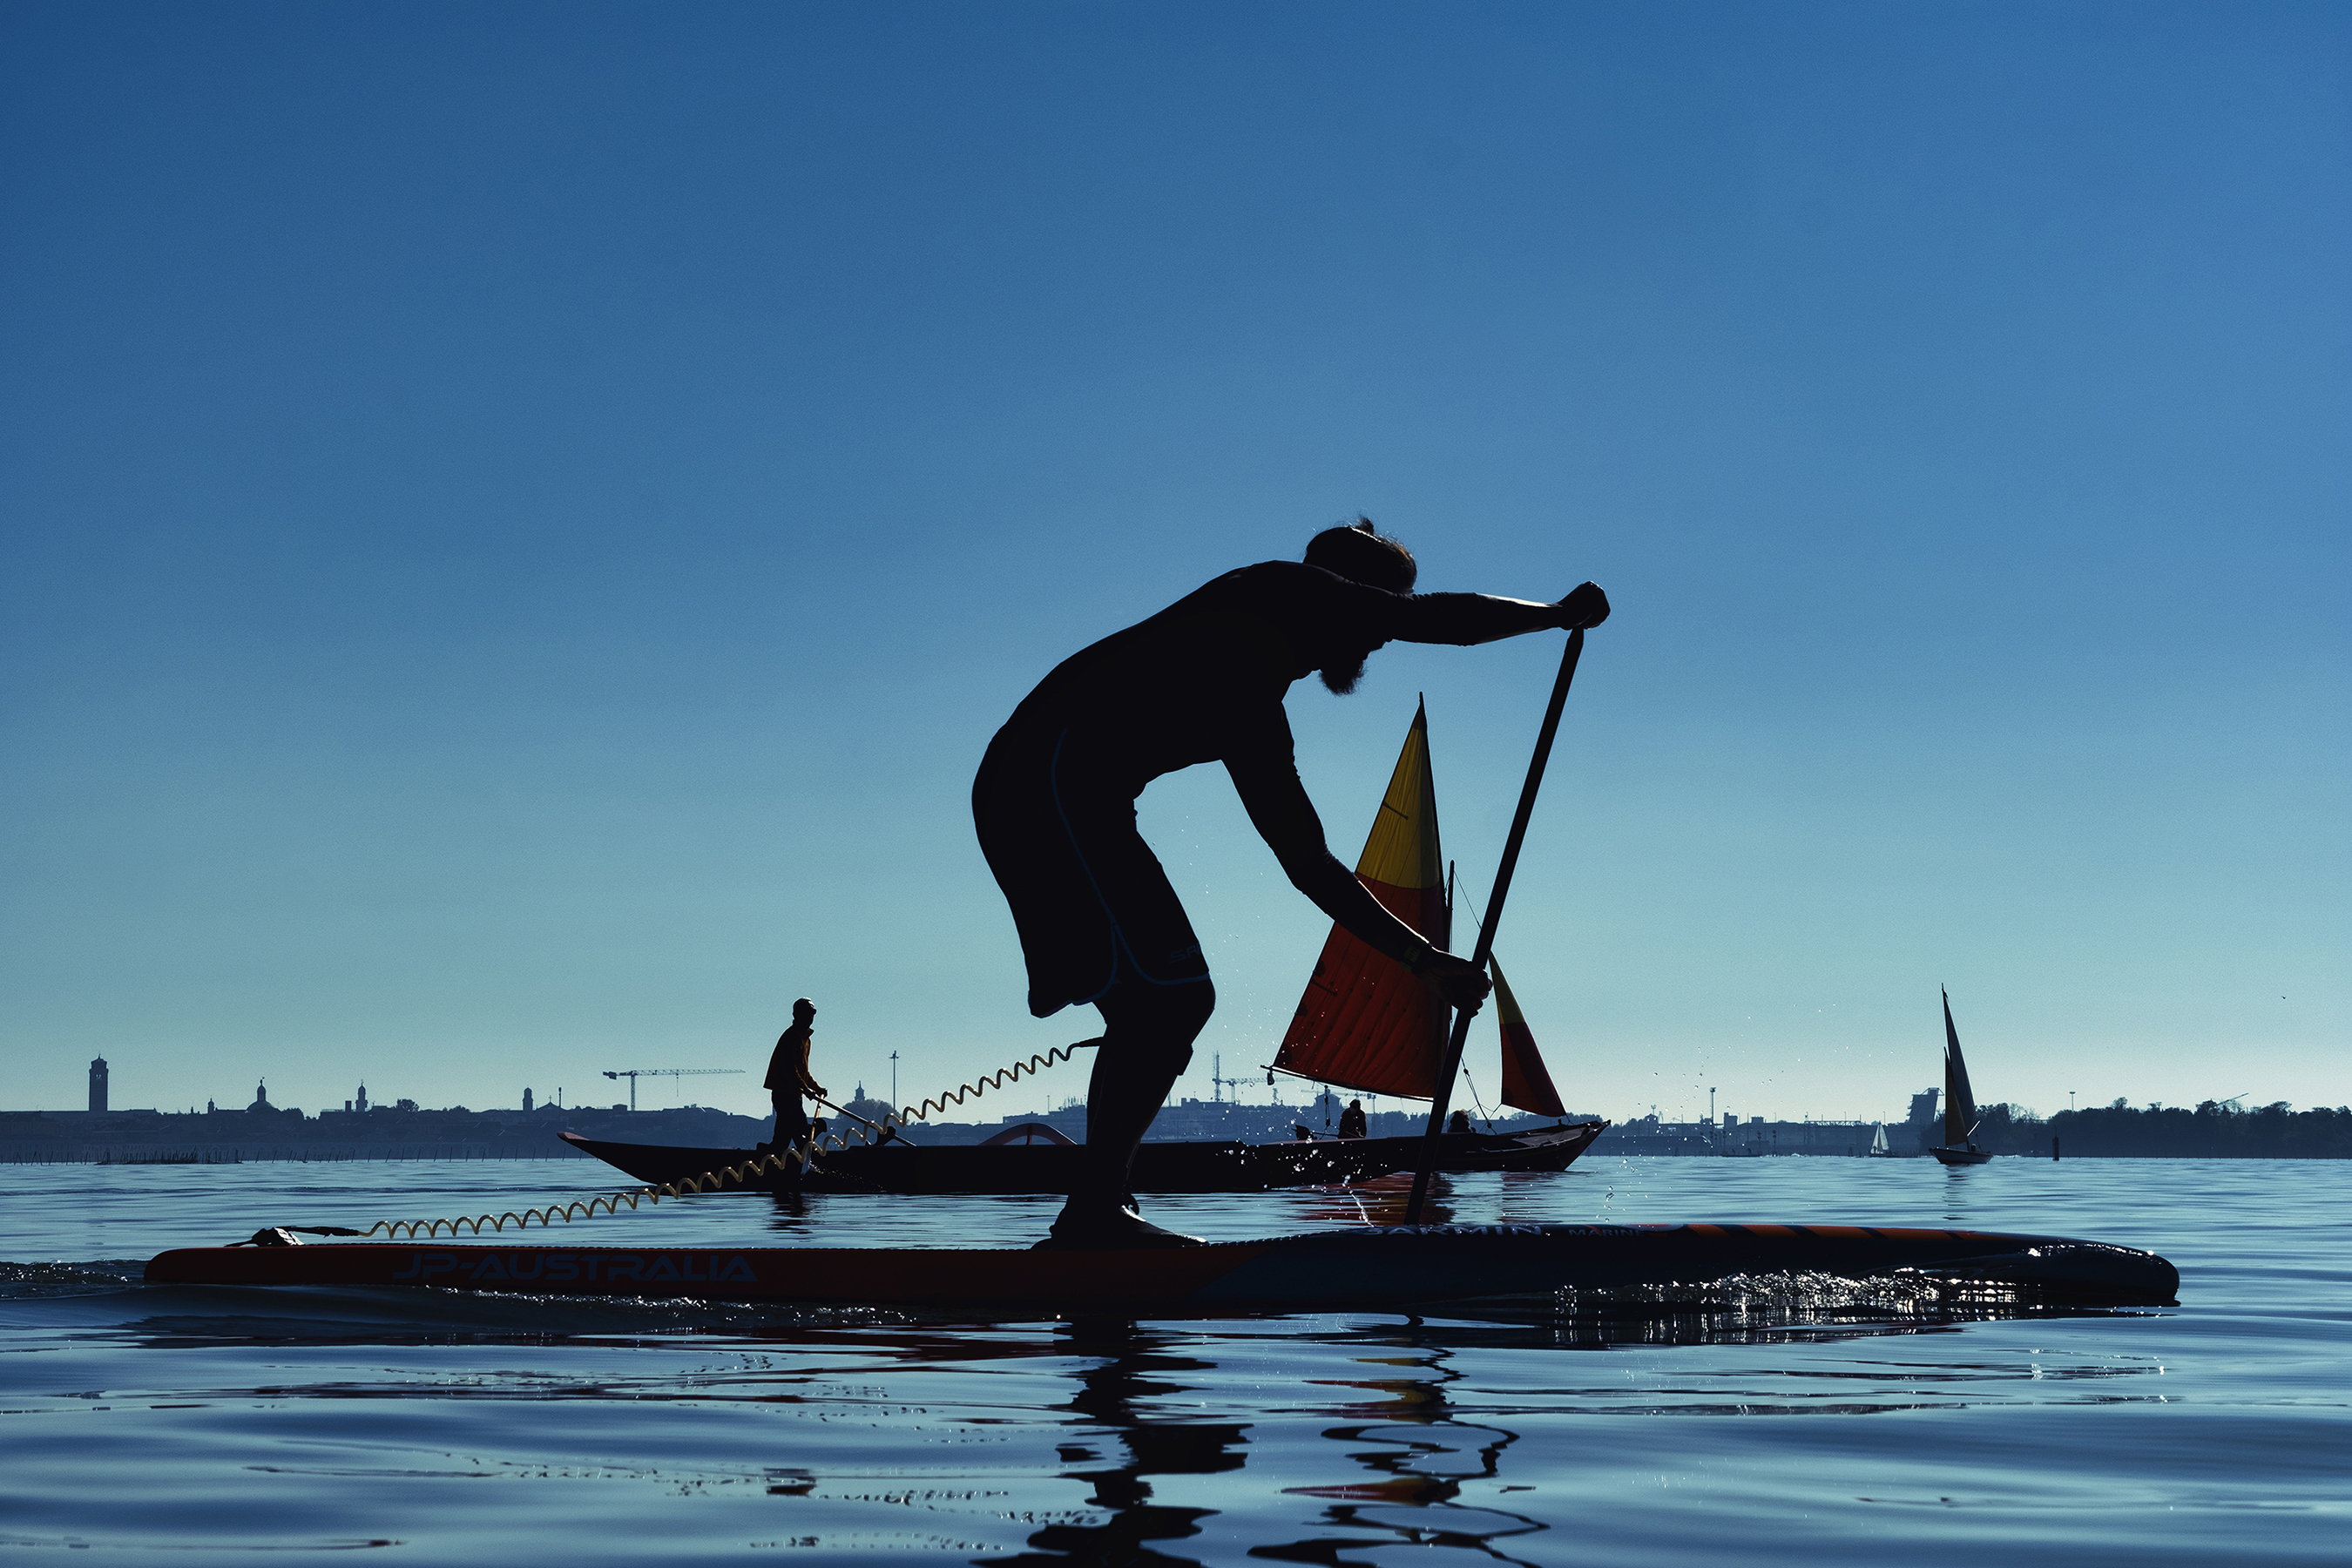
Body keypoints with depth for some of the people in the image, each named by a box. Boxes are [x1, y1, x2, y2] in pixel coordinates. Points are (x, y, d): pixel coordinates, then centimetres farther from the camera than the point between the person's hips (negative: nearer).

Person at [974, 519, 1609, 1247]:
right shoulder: (1279, 590, 6)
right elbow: (1443, 619, 1)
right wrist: (1559, 613, 16)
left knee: (1147, 1009, 11)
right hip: (1060, 780, -10)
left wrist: (1424, 959, 31)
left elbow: (1309, 865, 31)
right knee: (1172, 994, -14)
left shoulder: (1250, 713, 28)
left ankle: (1090, 1222, 10)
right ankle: (1096, 1210, -14)